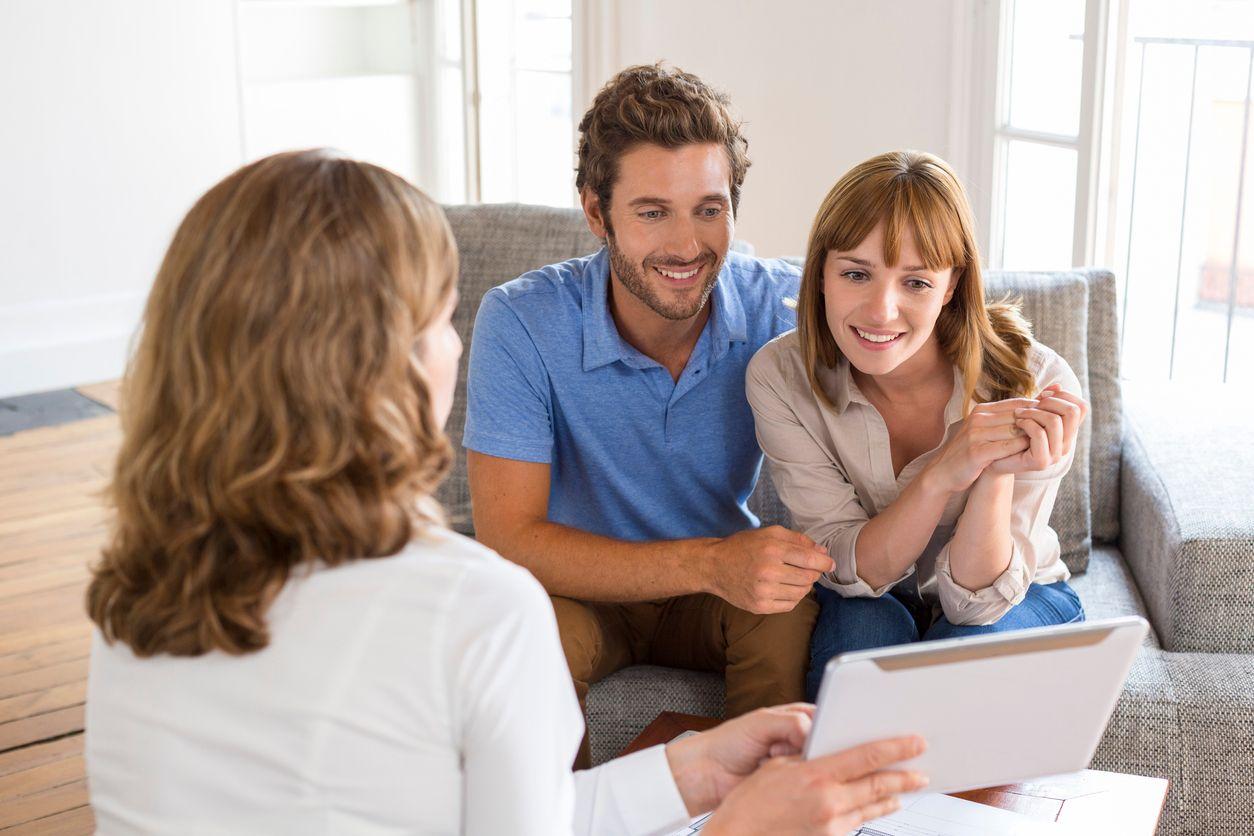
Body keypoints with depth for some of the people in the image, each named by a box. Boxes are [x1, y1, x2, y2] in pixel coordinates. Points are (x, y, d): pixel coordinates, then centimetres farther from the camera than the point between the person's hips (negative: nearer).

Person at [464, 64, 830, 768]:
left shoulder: (782, 306, -15)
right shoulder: (520, 324, -21)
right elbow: (509, 539, -26)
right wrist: (711, 563, -38)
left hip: (724, 585, 2)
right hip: (584, 590, -1)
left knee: (803, 613, -29)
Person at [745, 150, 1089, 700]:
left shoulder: (1034, 385, -25)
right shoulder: (780, 376, -21)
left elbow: (976, 598, -22)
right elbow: (852, 571, -22)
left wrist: (998, 474, -41)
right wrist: (942, 474, -40)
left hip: (1016, 599, 0)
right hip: (861, 602, 0)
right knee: (865, 632, -32)